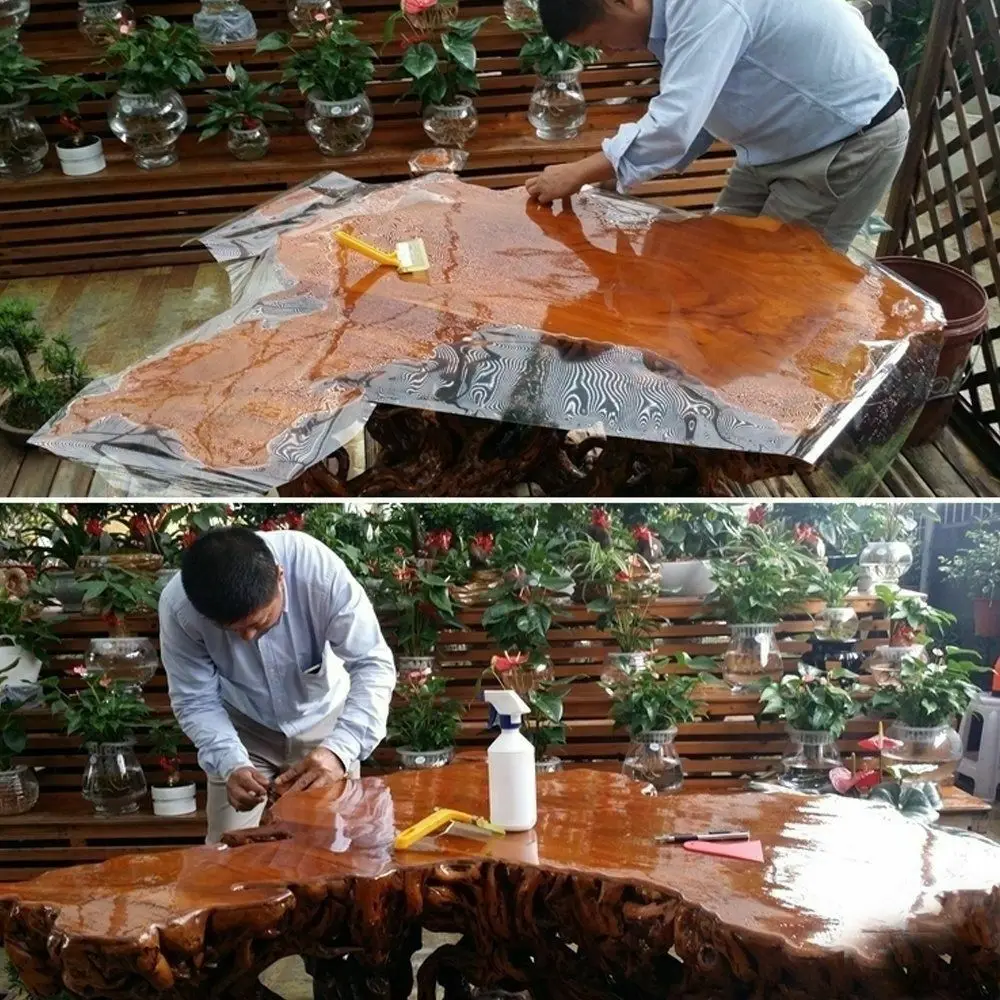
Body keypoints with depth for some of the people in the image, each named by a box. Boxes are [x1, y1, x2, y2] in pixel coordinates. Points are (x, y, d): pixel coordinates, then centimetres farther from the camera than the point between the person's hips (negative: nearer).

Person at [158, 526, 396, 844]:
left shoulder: (319, 570, -35)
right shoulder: (178, 606, -30)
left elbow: (374, 665, -31)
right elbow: (195, 701, -18)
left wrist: (340, 749, -46)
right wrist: (231, 765, -35)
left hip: (322, 719, 0)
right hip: (242, 728, 1)